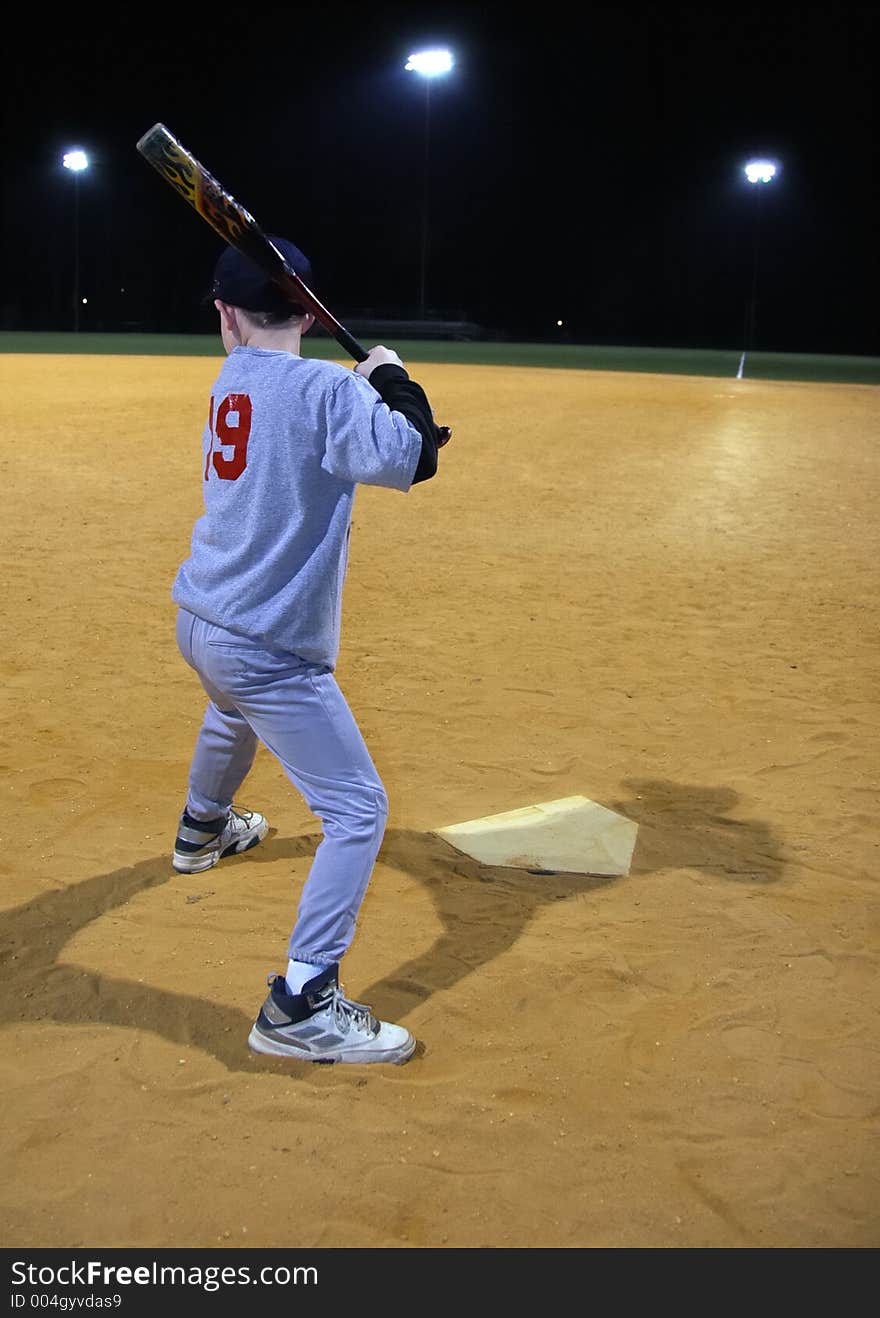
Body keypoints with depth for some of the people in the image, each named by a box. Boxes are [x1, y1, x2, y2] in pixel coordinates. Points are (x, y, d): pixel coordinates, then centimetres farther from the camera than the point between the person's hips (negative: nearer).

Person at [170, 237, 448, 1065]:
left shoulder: (231, 383, 6)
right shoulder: (326, 387, -17)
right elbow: (408, 462, -27)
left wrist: (371, 392, 2)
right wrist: (392, 379, -11)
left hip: (198, 624, 8)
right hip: (268, 650, -8)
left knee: (235, 710, 41)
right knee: (358, 809, -4)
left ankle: (203, 828, 68)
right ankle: (301, 1006, -8)